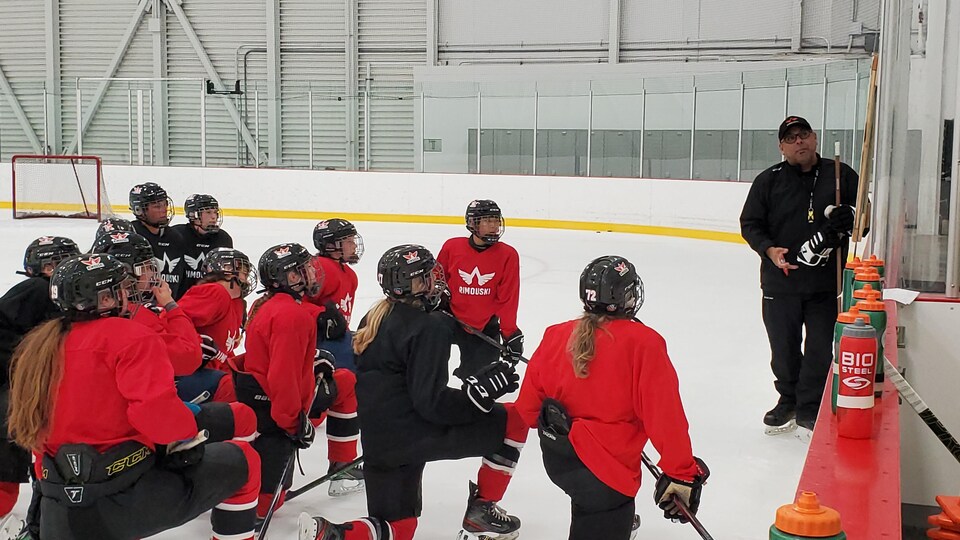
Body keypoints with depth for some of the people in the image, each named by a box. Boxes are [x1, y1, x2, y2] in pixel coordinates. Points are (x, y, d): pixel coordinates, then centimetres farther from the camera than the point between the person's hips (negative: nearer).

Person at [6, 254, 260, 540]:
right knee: (242, 460, 10)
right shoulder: (128, 336, -9)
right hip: (128, 499, -6)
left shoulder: (37, 347, 14)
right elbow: (156, 408, -22)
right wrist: (188, 433, -4)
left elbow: (33, 431, 20)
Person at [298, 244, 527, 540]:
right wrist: (482, 389, -16)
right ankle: (481, 511, 13)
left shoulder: (376, 317, 11)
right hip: (414, 436, -8)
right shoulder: (430, 327, -15)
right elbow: (431, 402, -20)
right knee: (514, 421, 5)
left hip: (377, 443, 9)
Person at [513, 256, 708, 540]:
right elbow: (664, 414, -18)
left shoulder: (556, 335, 0)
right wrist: (682, 474, -10)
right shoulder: (643, 343, -16)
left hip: (556, 459, 8)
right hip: (604, 473, -8)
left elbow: (528, 405, 7)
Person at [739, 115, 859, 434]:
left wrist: (847, 220, -14)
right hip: (780, 281, 0)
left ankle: (810, 408, 19)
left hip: (828, 281, 0)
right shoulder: (768, 181, 2)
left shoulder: (841, 176, 3)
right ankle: (788, 401, 30)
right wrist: (769, 250, -14)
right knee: (783, 348, 11)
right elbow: (750, 223, 3)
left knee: (820, 349, 4)